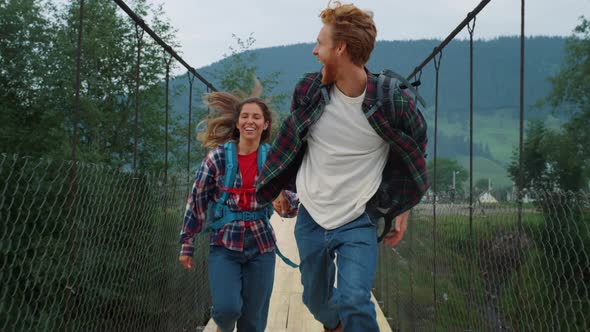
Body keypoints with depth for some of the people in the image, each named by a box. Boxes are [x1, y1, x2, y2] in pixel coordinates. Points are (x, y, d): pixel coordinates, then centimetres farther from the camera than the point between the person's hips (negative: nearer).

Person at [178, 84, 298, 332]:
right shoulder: (218, 157, -4)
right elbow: (197, 200, 0)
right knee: (227, 308, -18)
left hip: (261, 247, 2)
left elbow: (290, 210, 3)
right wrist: (187, 244, 0)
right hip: (224, 245, -2)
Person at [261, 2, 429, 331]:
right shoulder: (309, 90, -6)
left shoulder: (391, 102, -15)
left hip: (358, 221, -4)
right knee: (317, 301, 18)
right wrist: (279, 188, 18)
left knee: (355, 304, -22)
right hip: (311, 218, 4)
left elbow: (415, 151, 3)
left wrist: (403, 208, 5)